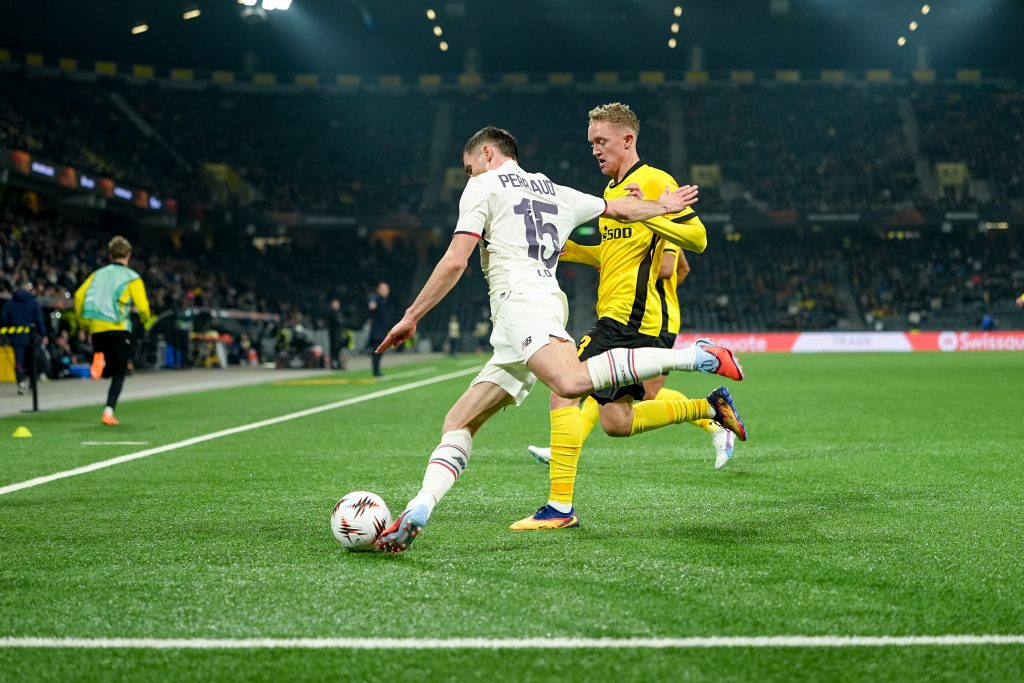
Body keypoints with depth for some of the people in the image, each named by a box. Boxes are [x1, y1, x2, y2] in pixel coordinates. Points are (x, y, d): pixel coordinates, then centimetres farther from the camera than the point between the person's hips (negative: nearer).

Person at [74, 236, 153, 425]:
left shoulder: (98, 274, 14)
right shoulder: (132, 278, 2)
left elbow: (79, 296, 5)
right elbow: (142, 305, -7)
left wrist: (83, 320, 16)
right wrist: (147, 321, 14)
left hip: (96, 327, 4)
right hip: (118, 328, -4)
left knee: (107, 370, 16)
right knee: (119, 372, 4)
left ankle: (99, 359, -20)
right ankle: (109, 412, -9)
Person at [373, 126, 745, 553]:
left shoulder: (484, 186, 10)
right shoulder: (556, 193, 30)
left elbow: (454, 263, 0)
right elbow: (618, 209, 43)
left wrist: (411, 317, 6)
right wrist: (663, 207, 63)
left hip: (519, 298, -9)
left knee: (571, 382, -36)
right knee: (457, 424, 6)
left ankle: (696, 357, -35)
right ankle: (417, 512, -11)